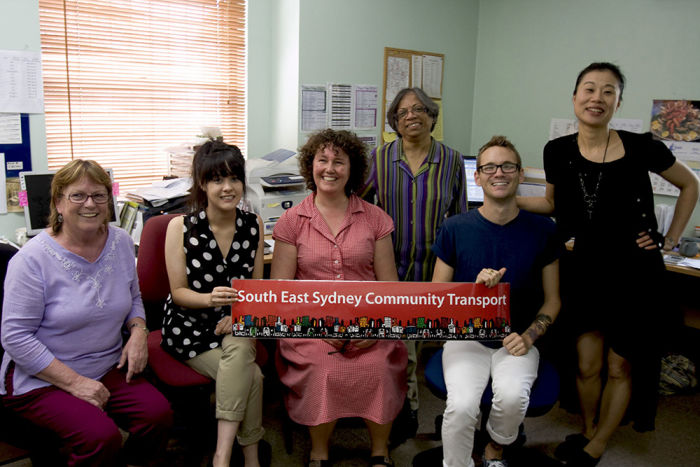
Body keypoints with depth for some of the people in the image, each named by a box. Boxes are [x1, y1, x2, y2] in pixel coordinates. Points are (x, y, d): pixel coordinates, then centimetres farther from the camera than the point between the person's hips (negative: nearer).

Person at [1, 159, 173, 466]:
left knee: (159, 414, -17)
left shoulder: (121, 242, 2)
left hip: (109, 370, 5)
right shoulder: (33, 258, -15)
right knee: (101, 437, -27)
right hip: (41, 380, -5)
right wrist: (75, 383, -18)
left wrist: (138, 331, -5)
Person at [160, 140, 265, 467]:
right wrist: (211, 298, -29)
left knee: (240, 347, -33)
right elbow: (178, 292, -7)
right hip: (190, 327, -2)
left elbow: (256, 285, 7)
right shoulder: (180, 227, -8)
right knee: (251, 377, -26)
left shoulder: (253, 225, 2)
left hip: (236, 323, 3)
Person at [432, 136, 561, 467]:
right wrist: (475, 288, -16)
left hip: (516, 341, 1)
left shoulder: (542, 230, 0)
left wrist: (528, 336, -8)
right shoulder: (455, 229, -3)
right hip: (466, 337, -1)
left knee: (512, 396, -27)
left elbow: (552, 300, 8)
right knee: (461, 405, -27)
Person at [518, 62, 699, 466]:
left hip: (635, 273, -2)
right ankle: (588, 431, 36)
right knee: (587, 365, 10)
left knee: (620, 367, 11)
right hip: (585, 270, 2)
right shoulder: (558, 151, -5)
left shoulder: (640, 148, -13)